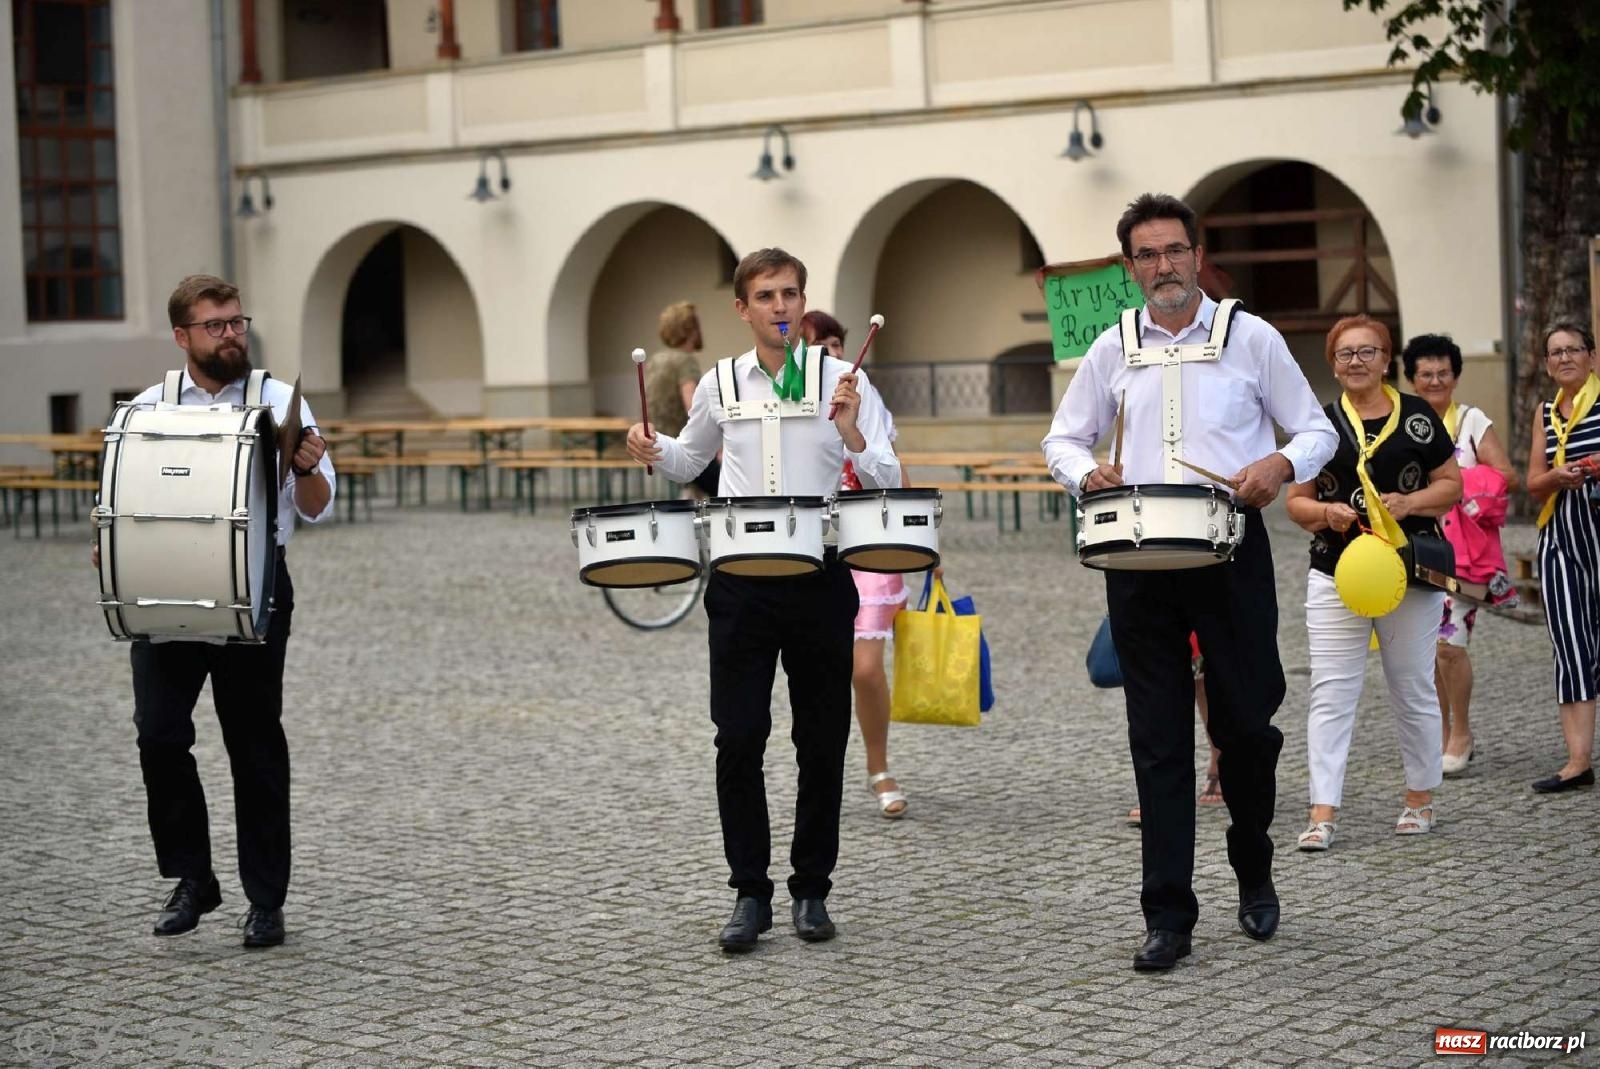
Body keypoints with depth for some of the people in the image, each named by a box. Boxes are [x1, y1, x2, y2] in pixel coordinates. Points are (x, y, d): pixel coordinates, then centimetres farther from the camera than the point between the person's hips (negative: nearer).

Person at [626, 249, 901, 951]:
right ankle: (750, 893, 9)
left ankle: (812, 890, 19)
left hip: (821, 579, -1)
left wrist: (851, 433, -20)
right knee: (738, 740, -1)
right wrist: (655, 451, 4)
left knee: (822, 742, 6)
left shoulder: (841, 381, 0)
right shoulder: (720, 385, 7)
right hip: (740, 582, 1)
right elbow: (689, 460, 25)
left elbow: (889, 484, -3)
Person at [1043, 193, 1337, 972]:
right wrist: (1086, 471, -7)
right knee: (1158, 740, 2)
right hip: (1139, 558, 2)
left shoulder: (1250, 337, 3)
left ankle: (1253, 871, 29)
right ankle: (1168, 916, 6)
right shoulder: (1112, 350, 10)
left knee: (1246, 721, 2)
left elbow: (1317, 430, 7)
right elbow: (1063, 439, 16)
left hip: (1231, 548, -2)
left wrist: (1281, 464, -15)